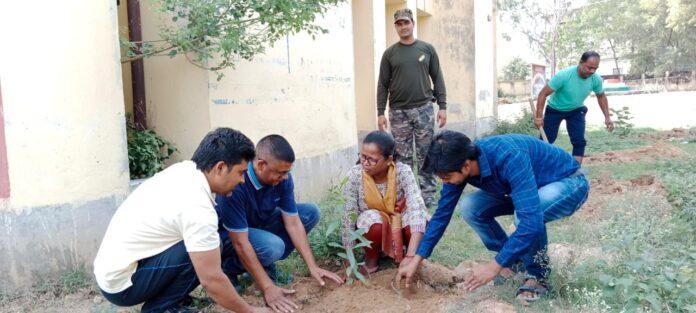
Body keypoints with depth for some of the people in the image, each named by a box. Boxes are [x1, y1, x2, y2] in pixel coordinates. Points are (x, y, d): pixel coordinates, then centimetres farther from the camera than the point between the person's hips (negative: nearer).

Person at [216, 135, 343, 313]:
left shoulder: (282, 178, -17)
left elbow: (293, 223, -12)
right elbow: (240, 242, -34)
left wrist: (312, 267, -17)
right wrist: (268, 288, -33)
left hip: (261, 223, 7)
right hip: (229, 233, -6)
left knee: (311, 213, -9)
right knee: (273, 246, -36)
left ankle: (266, 263, -1)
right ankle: (229, 267, -5)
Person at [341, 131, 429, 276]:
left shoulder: (402, 171, -25)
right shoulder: (355, 175, -23)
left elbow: (417, 208, -36)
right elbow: (349, 218, -20)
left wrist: (410, 256, -47)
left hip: (399, 227, 1)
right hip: (372, 230, 0)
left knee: (420, 220, -31)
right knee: (373, 219, -34)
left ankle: (405, 255, 0)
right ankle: (372, 259, -4)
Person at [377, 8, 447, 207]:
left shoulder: (427, 49, 8)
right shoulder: (389, 53, 7)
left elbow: (437, 79, 7)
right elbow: (383, 85, 5)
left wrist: (442, 106, 0)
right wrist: (381, 112, -2)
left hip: (424, 109, 0)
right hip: (398, 112, 0)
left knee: (425, 156, 3)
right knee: (403, 158, 4)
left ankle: (428, 196, 10)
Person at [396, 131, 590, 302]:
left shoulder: (509, 158, -40)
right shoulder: (459, 162, -17)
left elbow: (531, 221, -44)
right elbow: (442, 213, -9)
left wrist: (495, 266, -35)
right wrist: (416, 260, -10)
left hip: (568, 182, -6)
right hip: (528, 187, 7)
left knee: (525, 214, -36)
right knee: (470, 208, -10)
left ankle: (538, 275, -8)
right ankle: (516, 260, 8)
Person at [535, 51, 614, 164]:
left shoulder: (596, 79, -20)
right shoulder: (563, 75, -34)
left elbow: (601, 96, 1)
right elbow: (543, 94, -28)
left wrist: (607, 117, -6)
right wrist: (539, 116, -32)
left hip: (576, 110, 3)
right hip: (555, 110, -3)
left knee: (579, 141, -9)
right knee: (546, 140, 2)